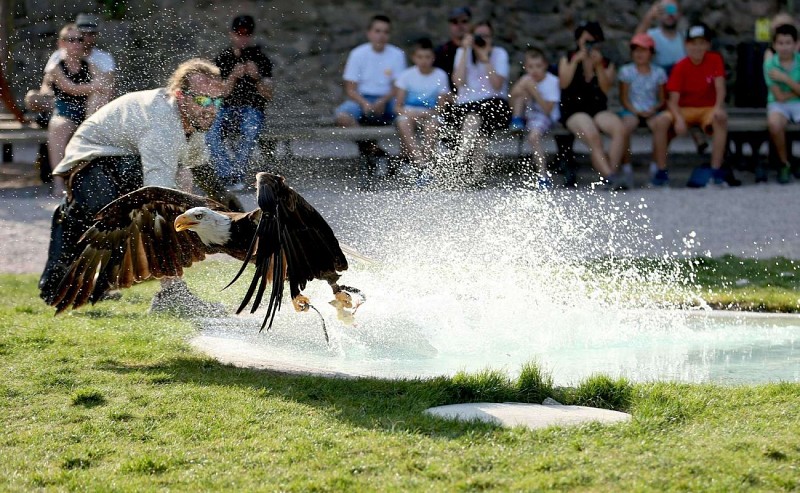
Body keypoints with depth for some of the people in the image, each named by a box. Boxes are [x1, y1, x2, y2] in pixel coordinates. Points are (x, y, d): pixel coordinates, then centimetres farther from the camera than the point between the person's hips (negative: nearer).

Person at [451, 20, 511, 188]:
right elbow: (458, 81, -9)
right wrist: (466, 52, -9)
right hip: (466, 104, 2)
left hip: (494, 104, -2)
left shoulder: (499, 54, 3)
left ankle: (463, 154, -56)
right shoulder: (462, 52, 9)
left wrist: (485, 58, -13)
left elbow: (497, 85, -11)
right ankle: (477, 175, -43)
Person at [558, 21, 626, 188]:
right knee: (592, 135, -34)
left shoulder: (606, 63, 15)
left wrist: (598, 66, -13)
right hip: (573, 110, -2)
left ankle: (611, 173, -32)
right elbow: (563, 83, -6)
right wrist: (575, 61, -12)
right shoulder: (568, 59, 13)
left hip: (599, 110, 2)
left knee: (619, 129, -30)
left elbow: (606, 88, -2)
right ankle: (609, 176, -40)